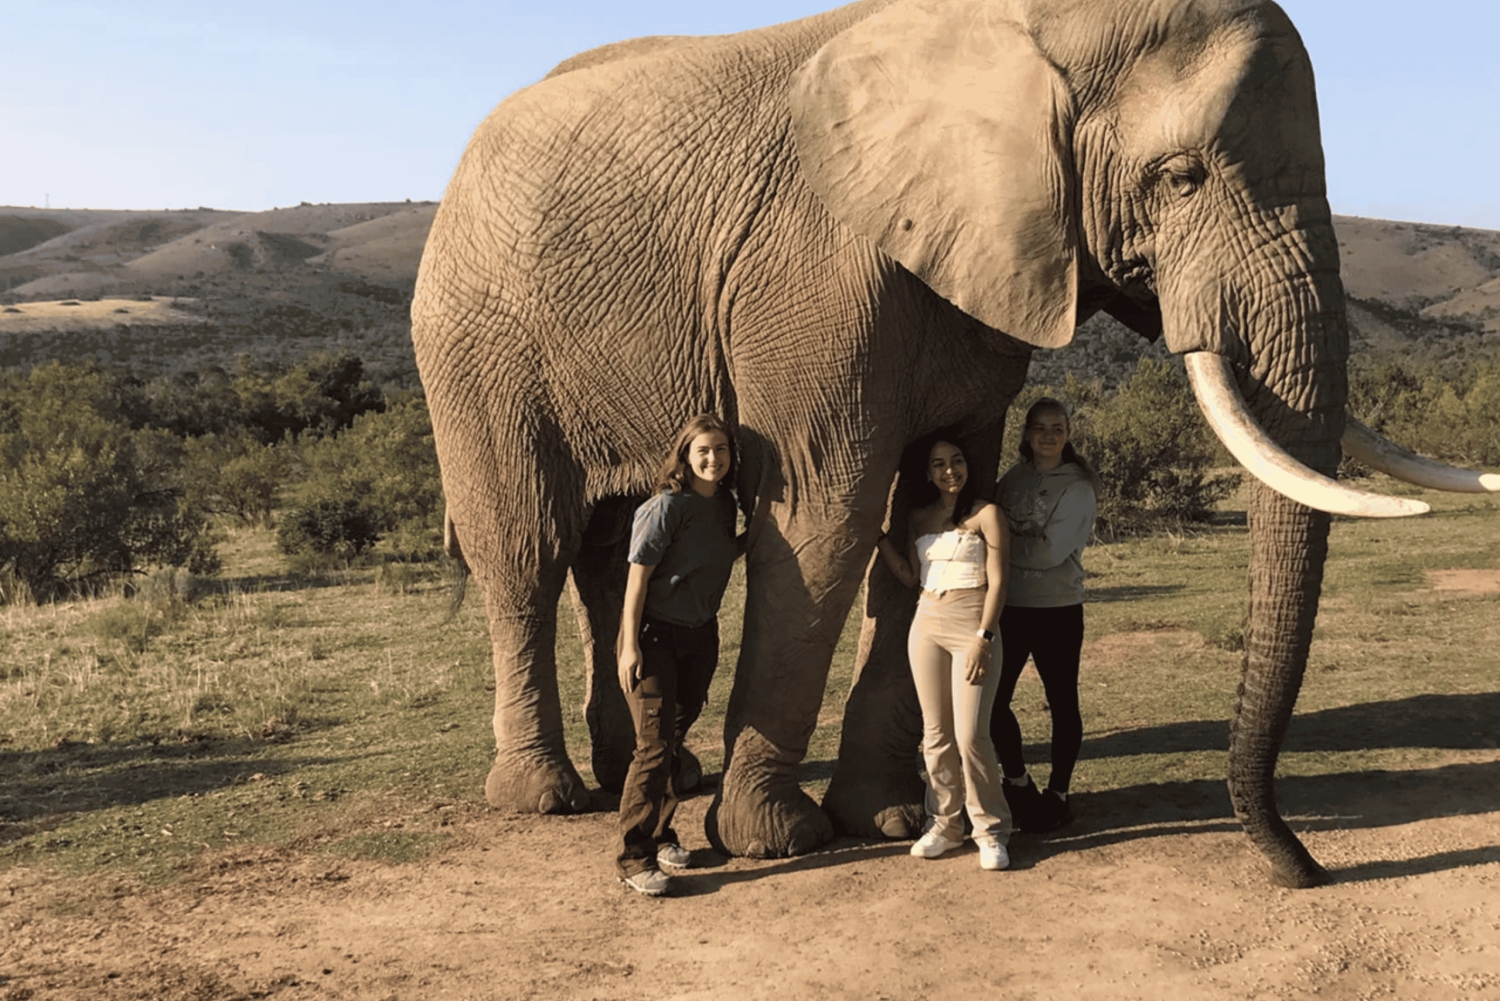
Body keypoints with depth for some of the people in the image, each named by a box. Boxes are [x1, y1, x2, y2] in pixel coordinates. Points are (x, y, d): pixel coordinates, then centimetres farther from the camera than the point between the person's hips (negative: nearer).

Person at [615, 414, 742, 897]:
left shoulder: (724, 506, 5)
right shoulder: (667, 506, -16)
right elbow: (638, 574, -17)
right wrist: (630, 645, -19)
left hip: (700, 638, 7)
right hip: (654, 636, -7)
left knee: (675, 738, 13)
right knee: (655, 746, -10)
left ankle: (660, 836, 26)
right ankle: (634, 858, -4)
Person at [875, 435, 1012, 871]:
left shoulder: (985, 514, -2)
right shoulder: (919, 519, 13)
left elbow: (996, 581, -7)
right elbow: (910, 576, 10)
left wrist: (983, 638, -15)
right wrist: (878, 536, 6)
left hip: (971, 626, -5)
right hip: (926, 625, 5)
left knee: (970, 735, -9)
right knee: (936, 733, 8)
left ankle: (990, 831, 4)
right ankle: (945, 824, 19)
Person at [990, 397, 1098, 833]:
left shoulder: (1077, 488, -6)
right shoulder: (1013, 478, 9)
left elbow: (1050, 551, -15)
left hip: (1058, 609, -4)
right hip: (1009, 606, 5)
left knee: (1062, 702, 5)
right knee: (991, 696, 3)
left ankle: (1058, 794, 18)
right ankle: (1017, 783, 22)